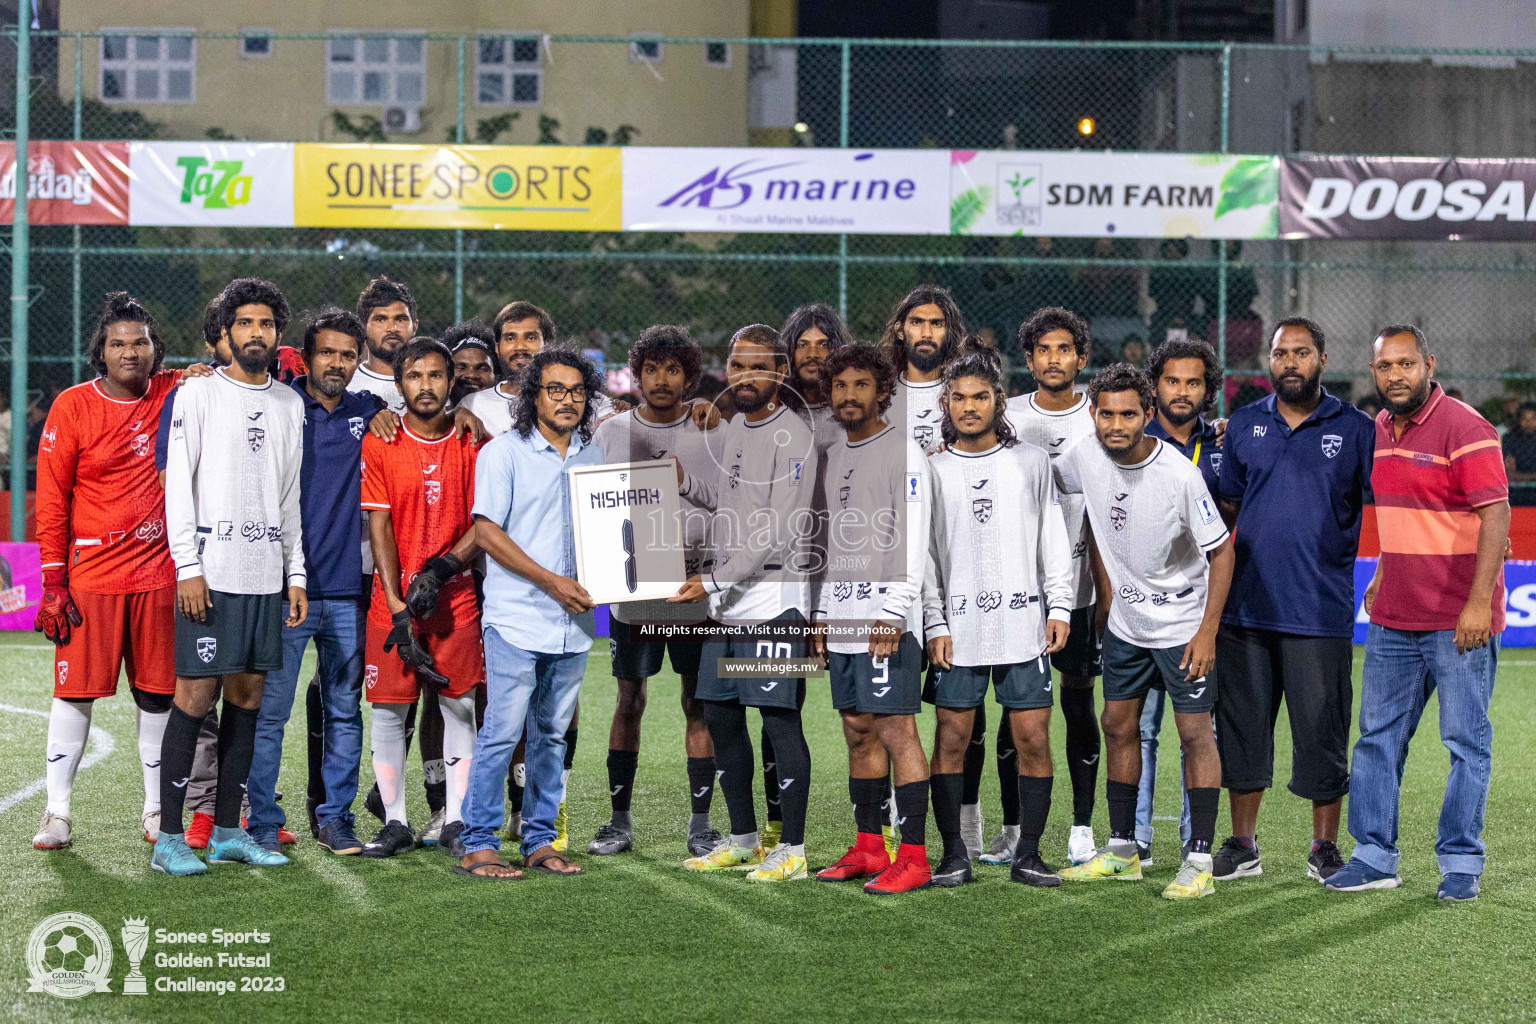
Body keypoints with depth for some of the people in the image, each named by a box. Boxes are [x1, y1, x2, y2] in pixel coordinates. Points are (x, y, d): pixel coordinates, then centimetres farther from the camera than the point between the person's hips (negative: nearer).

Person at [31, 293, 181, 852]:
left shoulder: (175, 394, 4)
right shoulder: (72, 407, -2)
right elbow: (51, 499, -2)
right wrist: (52, 582, -7)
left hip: (160, 574, 2)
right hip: (91, 575, -2)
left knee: (157, 693, 6)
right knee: (76, 689, -1)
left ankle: (156, 809, 17)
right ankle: (57, 811, 8)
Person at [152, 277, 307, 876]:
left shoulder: (289, 404, 15)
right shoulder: (198, 394, 0)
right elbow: (177, 484, -5)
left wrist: (295, 574, 11)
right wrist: (189, 567, -13)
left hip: (267, 574, 5)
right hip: (210, 571, -5)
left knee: (247, 697, 6)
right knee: (195, 695, -7)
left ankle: (228, 831, 13)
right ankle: (169, 838, -3)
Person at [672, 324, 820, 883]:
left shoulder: (793, 438, -12)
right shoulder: (734, 427, 15)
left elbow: (777, 532, -18)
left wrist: (715, 580, -21)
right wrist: (682, 479, 12)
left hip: (774, 599, -9)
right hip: (726, 601, 9)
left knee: (780, 719, -7)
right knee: (720, 716, 12)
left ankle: (792, 850, -2)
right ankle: (743, 840, 23)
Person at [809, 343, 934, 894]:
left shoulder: (903, 453, -6)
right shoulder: (832, 457, 18)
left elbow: (912, 544, -12)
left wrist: (892, 616, -18)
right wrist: (823, 613, 16)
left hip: (886, 618, -8)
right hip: (843, 621, 8)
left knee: (895, 730, -9)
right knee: (858, 732, 10)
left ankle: (914, 858, -8)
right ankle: (868, 849, 17)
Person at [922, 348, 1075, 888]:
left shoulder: (1031, 462, 9)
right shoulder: (933, 470, 6)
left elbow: (1054, 539, 10)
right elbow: (922, 554, 5)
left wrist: (1060, 606, 2)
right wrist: (935, 625, -4)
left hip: (1024, 625, 0)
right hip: (956, 628, 0)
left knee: (1033, 737, -2)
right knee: (951, 738, -1)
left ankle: (1028, 853, 7)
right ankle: (954, 854, 7)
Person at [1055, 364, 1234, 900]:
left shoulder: (1179, 474, -23)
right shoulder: (1086, 456, -10)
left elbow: (1221, 551, -15)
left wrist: (1207, 631, -18)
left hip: (1183, 623, -5)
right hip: (1125, 619, 6)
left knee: (1194, 732, -5)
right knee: (1118, 725, 9)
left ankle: (1200, 861, 0)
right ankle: (1121, 850, 20)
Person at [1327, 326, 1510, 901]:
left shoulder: (1463, 428, -12)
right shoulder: (1380, 429, 11)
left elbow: (1496, 514, -17)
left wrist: (1479, 601, -23)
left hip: (1458, 621, -8)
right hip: (1394, 617, 8)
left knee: (1466, 741, 1)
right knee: (1378, 735, 9)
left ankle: (1461, 863, 9)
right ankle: (1374, 857, 17)